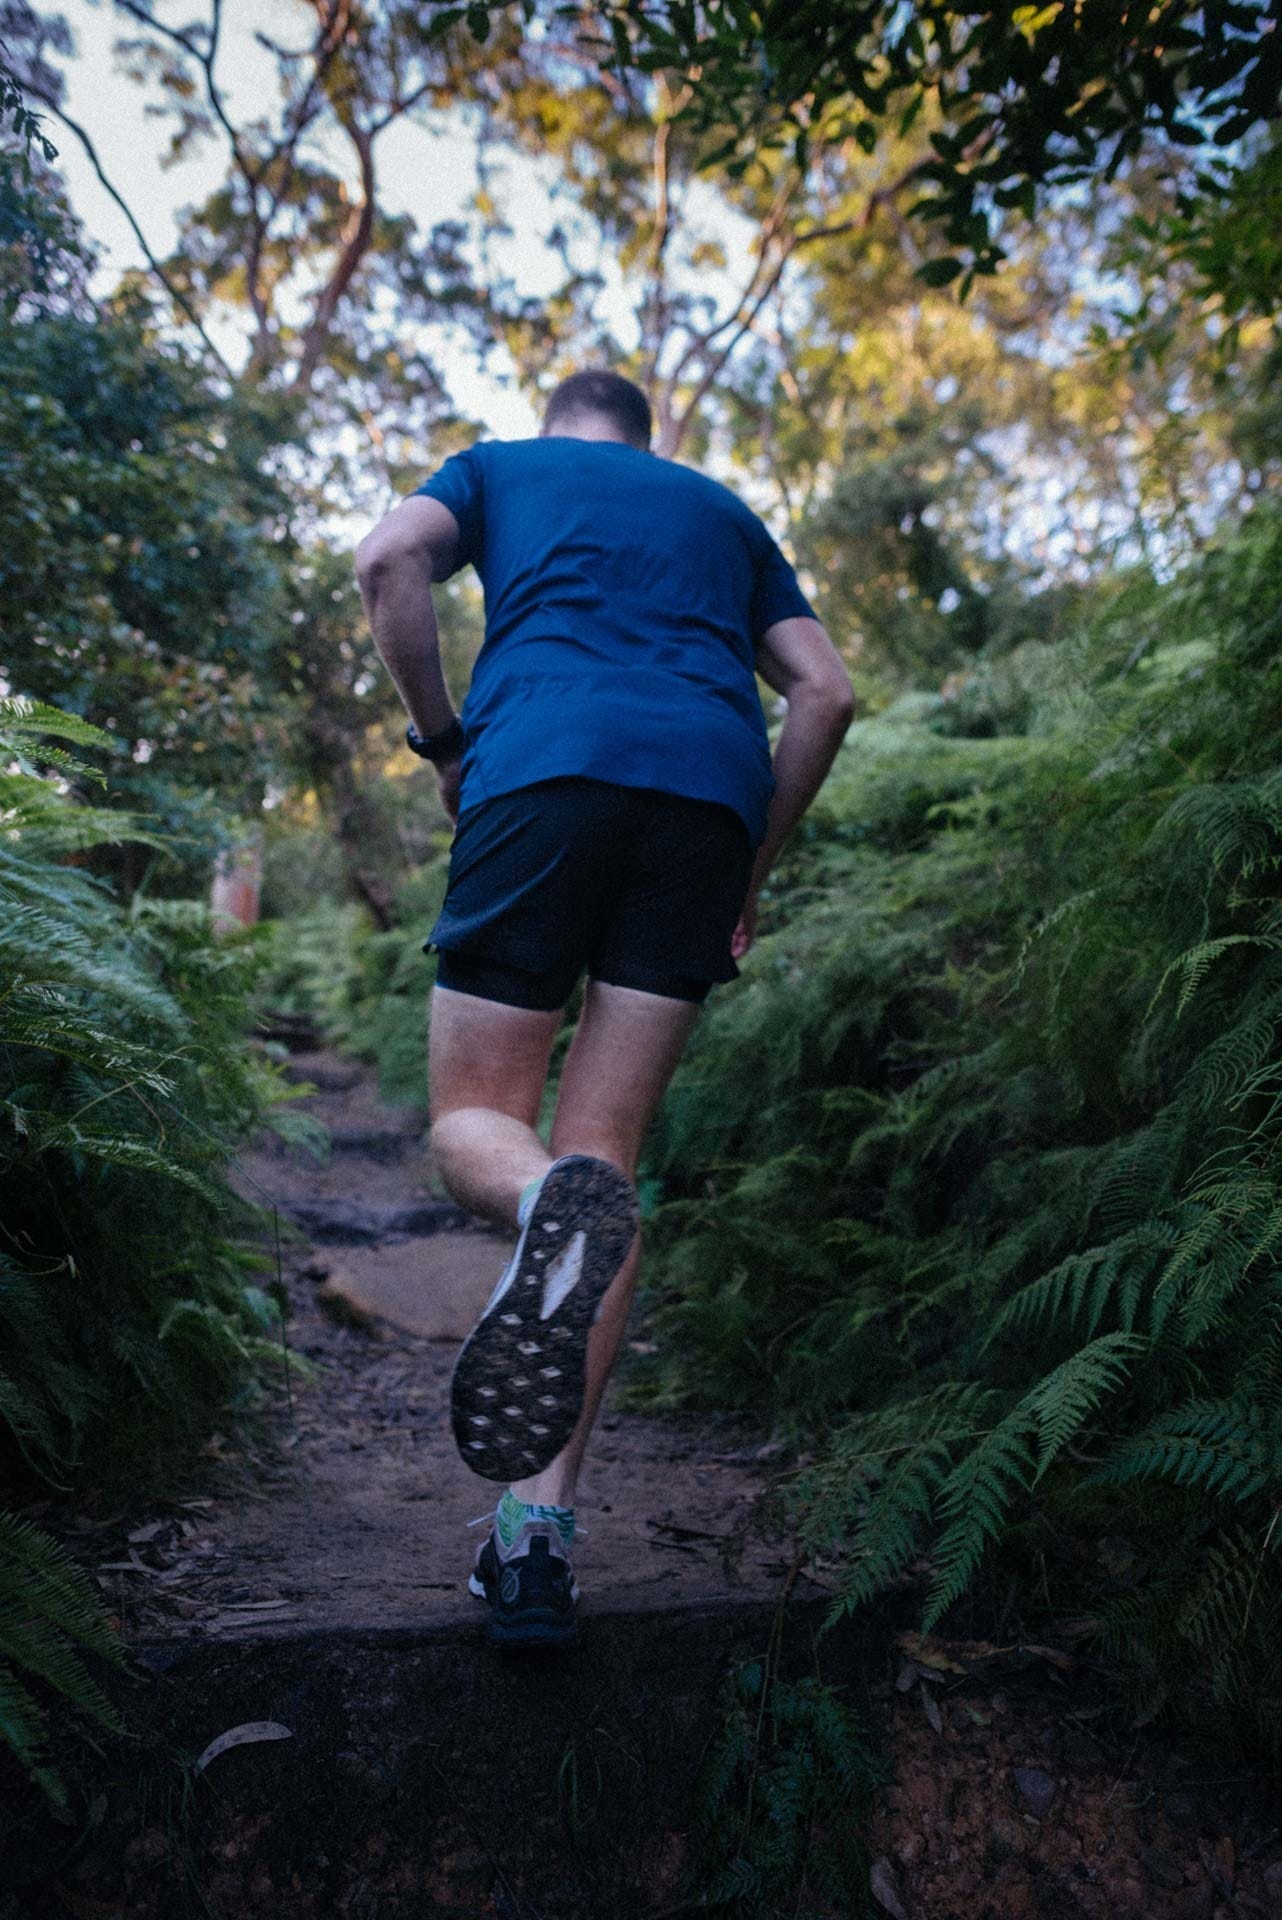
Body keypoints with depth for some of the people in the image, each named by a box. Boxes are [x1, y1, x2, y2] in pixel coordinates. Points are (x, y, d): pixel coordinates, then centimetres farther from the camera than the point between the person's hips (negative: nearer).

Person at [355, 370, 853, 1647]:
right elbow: (825, 692, 20)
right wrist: (750, 869, 21)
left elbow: (388, 559, 3)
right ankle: (537, 1539, -7)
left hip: (544, 765, -2)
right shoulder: (723, 511, 34)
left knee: (475, 1121, 6)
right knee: (604, 1155, 0)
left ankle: (555, 1206, -33)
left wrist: (442, 741, 11)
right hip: (711, 787, 3)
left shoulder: (500, 466, 27)